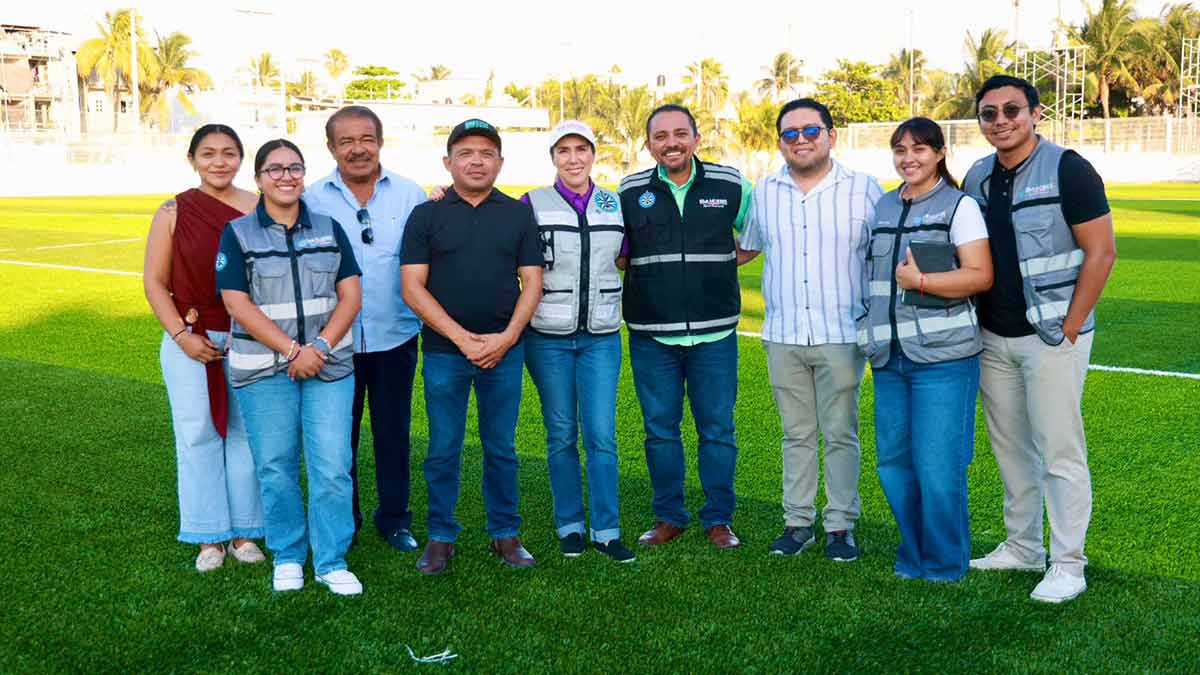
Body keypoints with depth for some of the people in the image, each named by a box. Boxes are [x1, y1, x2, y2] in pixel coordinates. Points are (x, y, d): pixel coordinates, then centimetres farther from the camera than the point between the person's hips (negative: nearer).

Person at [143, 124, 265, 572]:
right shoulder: (174, 212, 0)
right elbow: (155, 282, 1)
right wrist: (181, 335, -8)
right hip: (190, 340, 0)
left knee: (247, 433, 5)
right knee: (197, 435, 5)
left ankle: (244, 533, 18)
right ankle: (210, 537, 17)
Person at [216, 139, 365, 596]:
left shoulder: (329, 229, 8)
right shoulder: (238, 233, 2)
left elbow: (350, 295, 3)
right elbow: (237, 304, -7)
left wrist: (320, 346, -11)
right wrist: (292, 350, -15)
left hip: (330, 365, 1)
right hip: (263, 369, -1)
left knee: (333, 467, -2)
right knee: (276, 468, 5)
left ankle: (332, 562, 11)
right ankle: (287, 556, 23)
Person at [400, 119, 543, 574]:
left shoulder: (519, 214, 8)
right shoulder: (426, 216, 3)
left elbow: (532, 281, 4)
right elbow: (413, 287, -3)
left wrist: (507, 337, -10)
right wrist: (461, 337, -12)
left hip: (504, 350, 1)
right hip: (443, 351, -1)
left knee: (501, 449, 8)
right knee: (443, 451, 5)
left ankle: (505, 533, 20)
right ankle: (440, 537, 17)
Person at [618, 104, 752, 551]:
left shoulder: (731, 186, 2)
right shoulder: (630, 192, 3)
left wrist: (725, 262, 4)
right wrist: (651, 267, -1)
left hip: (714, 333, -1)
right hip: (651, 334, 1)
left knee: (717, 429, 5)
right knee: (660, 430, 8)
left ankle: (719, 519, 18)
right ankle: (669, 517, 22)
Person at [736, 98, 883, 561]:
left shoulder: (864, 189, -1)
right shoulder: (764, 192, 8)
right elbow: (745, 248, 24)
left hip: (841, 336, -3)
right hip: (783, 335, 3)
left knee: (841, 434, 4)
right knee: (796, 434, 10)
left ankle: (841, 525, 14)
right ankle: (798, 521, 19)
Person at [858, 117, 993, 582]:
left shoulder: (959, 206, -1)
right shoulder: (883, 208, 16)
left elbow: (981, 276, -9)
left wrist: (919, 280, -16)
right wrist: (870, 332, 14)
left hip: (942, 356, -6)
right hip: (890, 356, 6)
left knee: (937, 466, -5)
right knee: (893, 462, 8)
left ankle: (946, 565, 11)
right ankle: (914, 556, 24)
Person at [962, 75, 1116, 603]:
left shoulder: (1066, 170, -10)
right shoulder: (977, 178, 9)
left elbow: (1101, 252, -12)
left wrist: (1069, 328, -14)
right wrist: (970, 324, 9)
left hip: (1052, 336, -6)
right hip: (994, 337, 6)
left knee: (1059, 450, -2)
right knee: (1010, 447, 13)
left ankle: (1067, 565, 7)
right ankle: (1022, 547, 26)